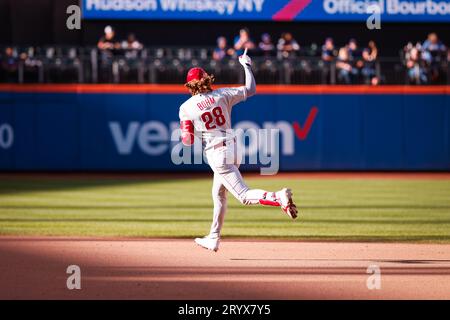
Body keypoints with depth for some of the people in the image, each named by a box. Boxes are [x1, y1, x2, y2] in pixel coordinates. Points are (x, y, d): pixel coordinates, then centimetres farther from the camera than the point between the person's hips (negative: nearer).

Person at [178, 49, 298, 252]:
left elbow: (188, 141, -6)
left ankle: (278, 198, -38)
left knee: (244, 196, -11)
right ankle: (213, 239, 32)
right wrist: (247, 65, 20)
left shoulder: (186, 108, -5)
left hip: (216, 155, -6)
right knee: (218, 195, 23)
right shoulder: (222, 95, 4)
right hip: (231, 148, 6)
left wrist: (184, 130, 17)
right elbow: (250, 90, 9)